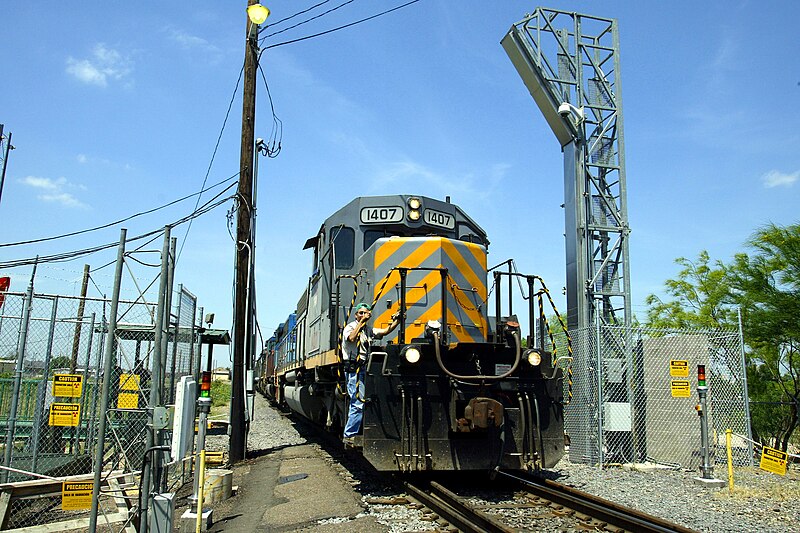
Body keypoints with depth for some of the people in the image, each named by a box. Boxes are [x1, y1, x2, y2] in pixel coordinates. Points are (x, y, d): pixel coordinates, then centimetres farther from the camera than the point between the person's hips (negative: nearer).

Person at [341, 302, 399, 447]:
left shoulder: (368, 330, 17)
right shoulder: (350, 327, -5)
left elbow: (385, 331, 6)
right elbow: (351, 338, -26)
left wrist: (397, 321, -8)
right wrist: (361, 322, -21)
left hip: (363, 369, 8)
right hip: (353, 368, -8)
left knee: (356, 403, 12)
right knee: (358, 403, -14)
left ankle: (349, 435, 21)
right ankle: (349, 436, -8)